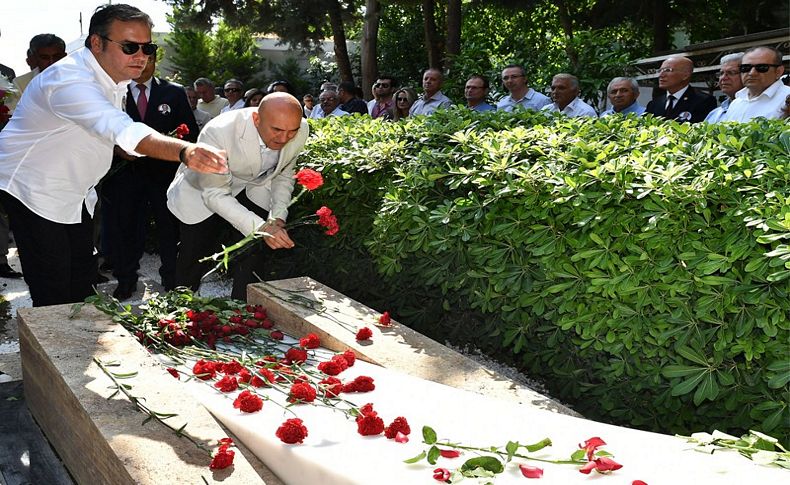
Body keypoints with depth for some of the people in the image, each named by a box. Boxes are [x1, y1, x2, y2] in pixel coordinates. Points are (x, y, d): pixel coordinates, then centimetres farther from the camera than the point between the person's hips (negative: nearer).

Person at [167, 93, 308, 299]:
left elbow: (283, 175, -4)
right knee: (194, 261, 5)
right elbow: (215, 195, -31)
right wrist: (261, 227, -42)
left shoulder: (300, 130, -24)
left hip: (253, 186, 4)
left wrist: (278, 217, -17)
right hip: (203, 191, -3)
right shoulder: (217, 133, -38)